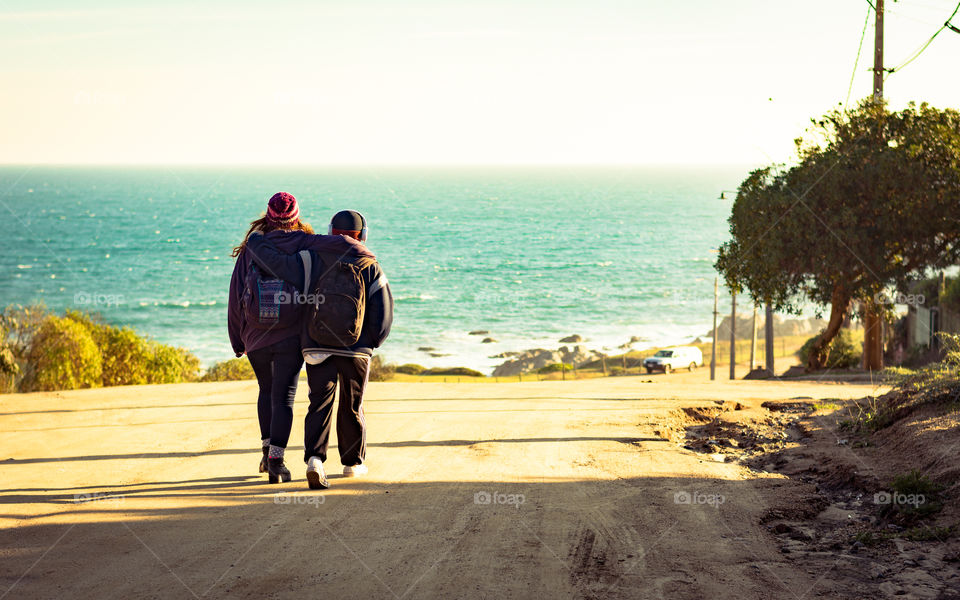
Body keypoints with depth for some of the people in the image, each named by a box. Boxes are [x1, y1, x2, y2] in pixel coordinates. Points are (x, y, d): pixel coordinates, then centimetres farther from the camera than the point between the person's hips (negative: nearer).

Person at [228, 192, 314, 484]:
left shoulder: (252, 247, 2)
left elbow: (235, 296, 2)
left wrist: (237, 340, 9)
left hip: (256, 336, 2)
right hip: (292, 334, -2)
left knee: (267, 389, 23)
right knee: (283, 396, 0)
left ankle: (267, 450, 20)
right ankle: (276, 460, -10)